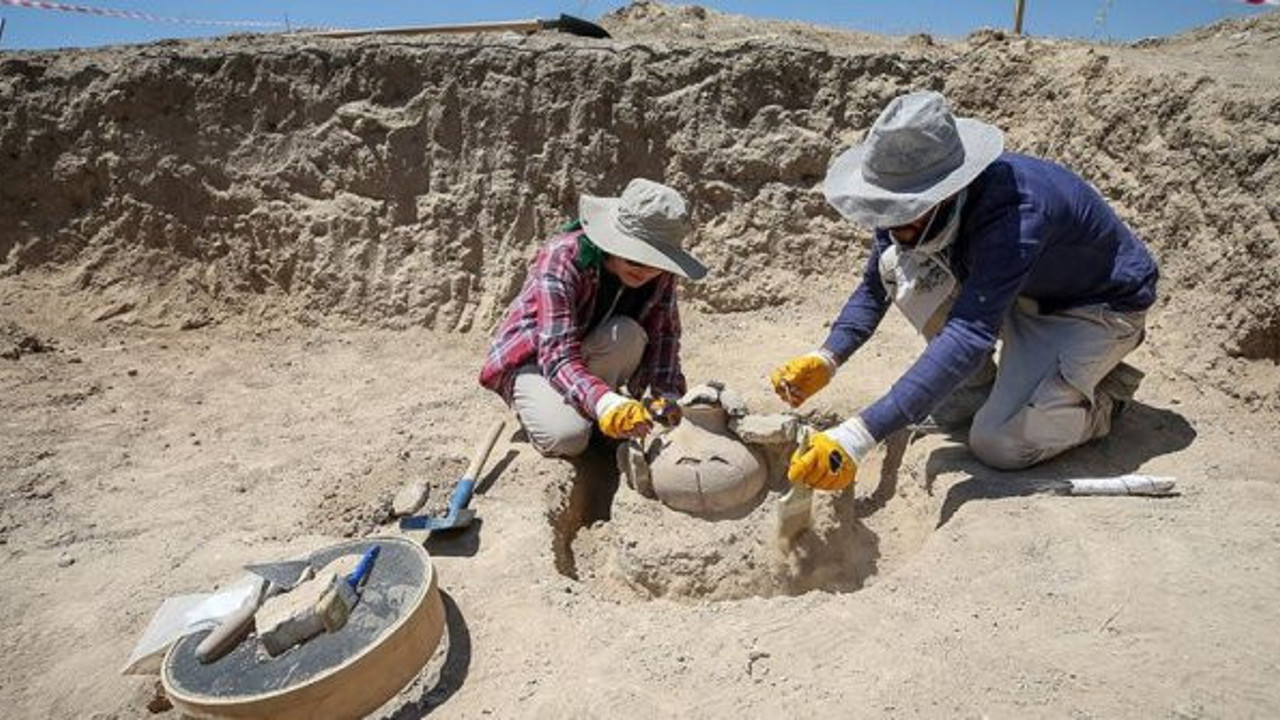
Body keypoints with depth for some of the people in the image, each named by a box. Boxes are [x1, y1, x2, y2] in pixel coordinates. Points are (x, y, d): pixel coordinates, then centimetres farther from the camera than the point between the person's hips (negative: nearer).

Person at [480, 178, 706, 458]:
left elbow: (664, 334, -7)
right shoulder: (563, 258, -31)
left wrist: (667, 394, -25)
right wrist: (608, 405, -54)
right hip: (532, 358, -4)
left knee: (629, 335, -31)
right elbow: (559, 357, -38)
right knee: (568, 436, -31)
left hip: (591, 357, 4)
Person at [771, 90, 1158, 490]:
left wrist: (858, 436, -56)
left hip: (1104, 304, -7)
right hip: (1021, 292, 7)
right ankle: (977, 389, 1)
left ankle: (1105, 394, 8)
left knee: (999, 444, -23)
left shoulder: (1016, 212, -40)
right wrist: (827, 358, -27)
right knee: (900, 264, -18)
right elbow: (874, 287, -7)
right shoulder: (914, 200, -18)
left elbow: (969, 335, -48)